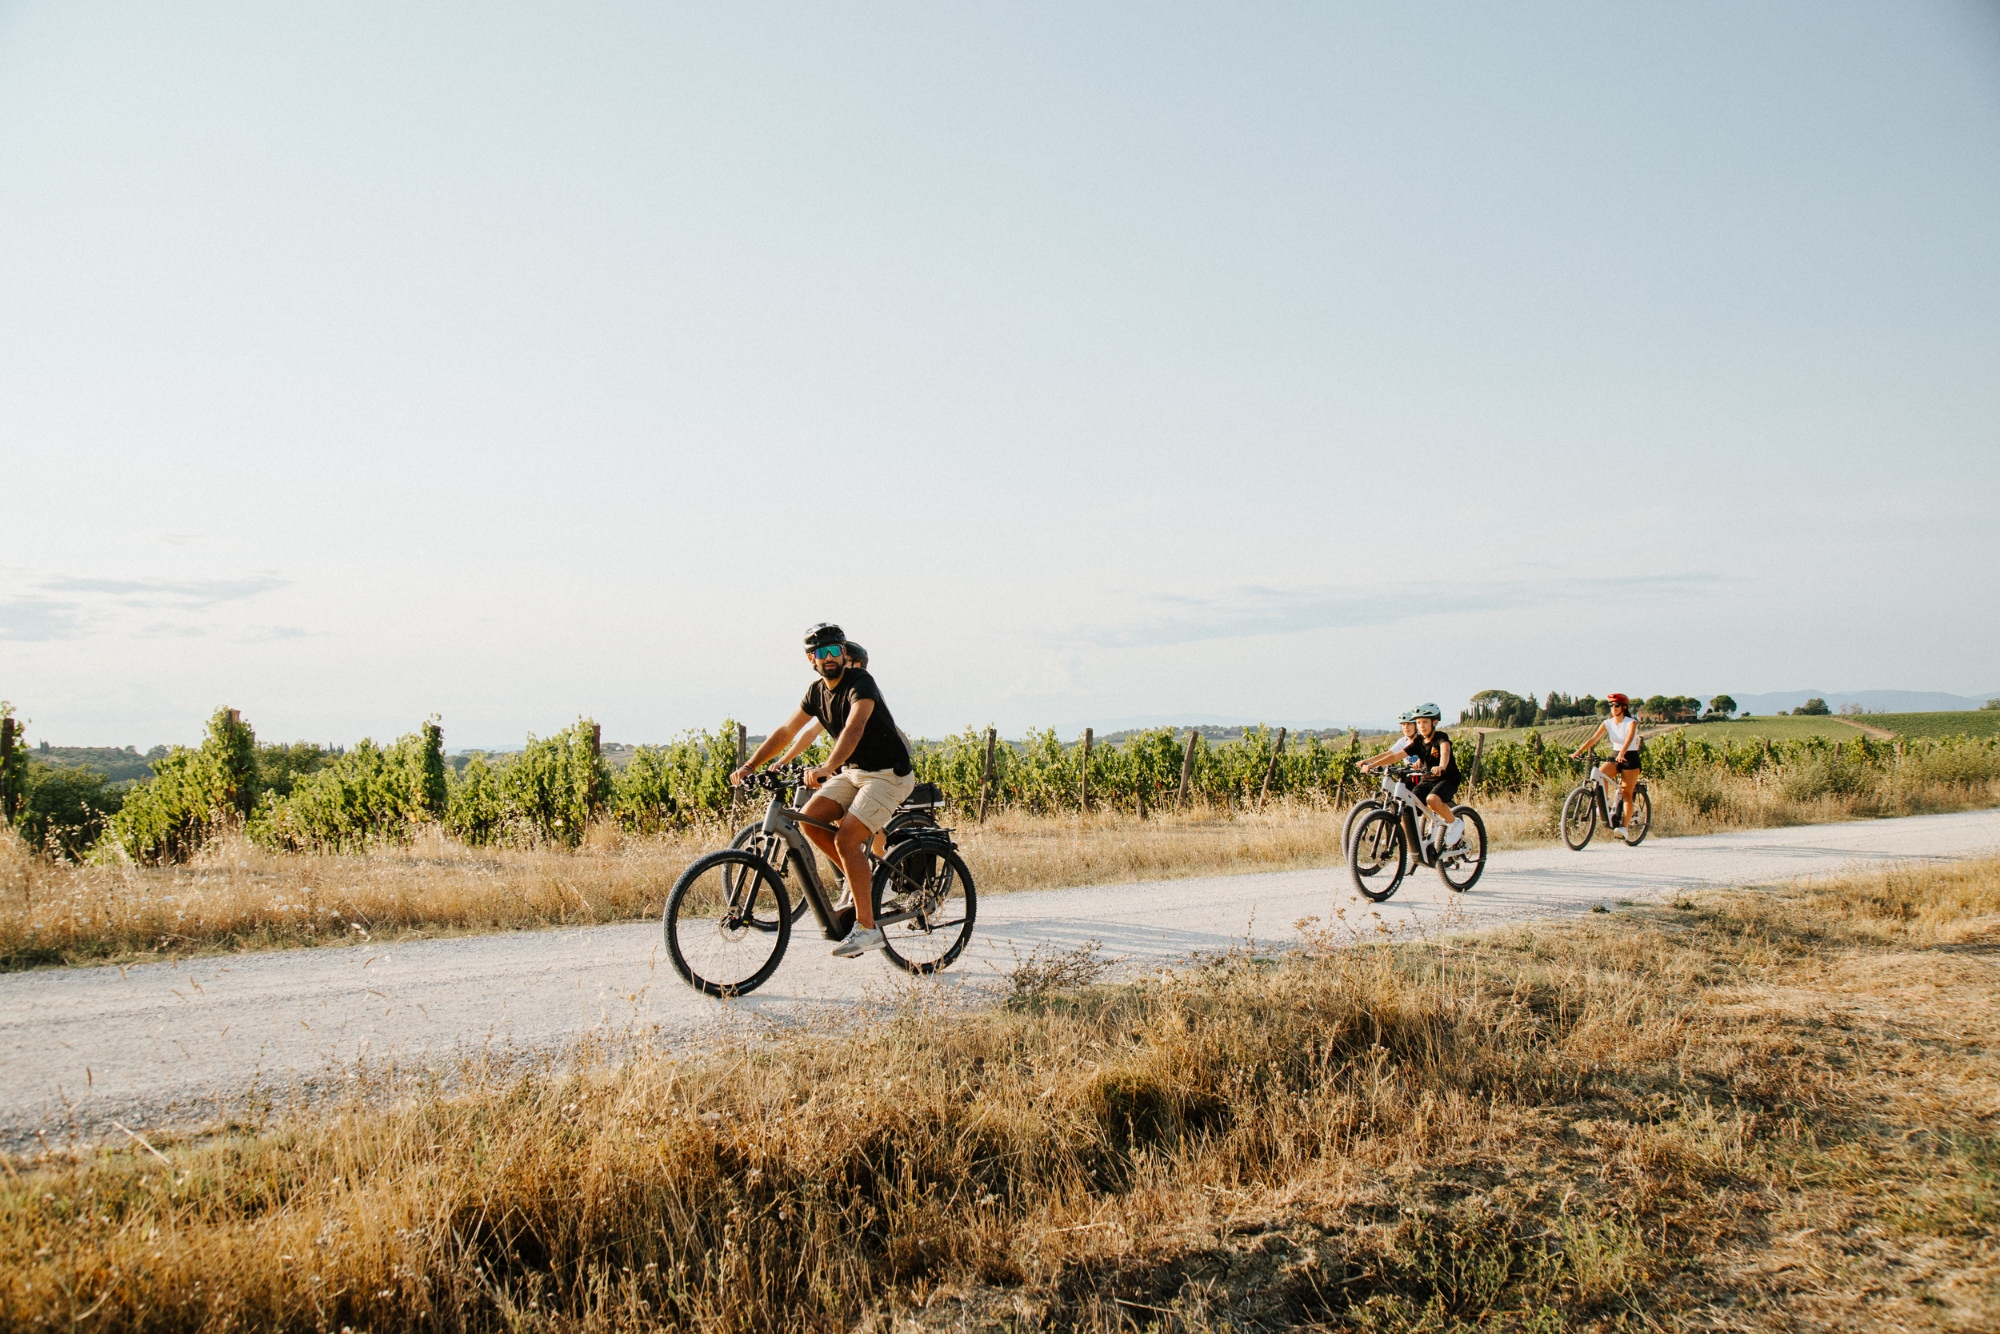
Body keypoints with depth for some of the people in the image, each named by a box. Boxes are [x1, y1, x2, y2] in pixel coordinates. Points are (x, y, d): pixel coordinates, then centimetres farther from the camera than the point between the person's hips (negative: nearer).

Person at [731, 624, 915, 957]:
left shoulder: (860, 682, -19)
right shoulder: (817, 692, 5)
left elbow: (854, 727, -36)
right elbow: (786, 731, 12)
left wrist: (827, 768, -50)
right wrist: (750, 766, 3)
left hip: (888, 774, -7)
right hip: (852, 771, 8)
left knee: (846, 838, -21)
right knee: (809, 819, -12)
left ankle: (867, 928, -12)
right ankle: (861, 878, 6)